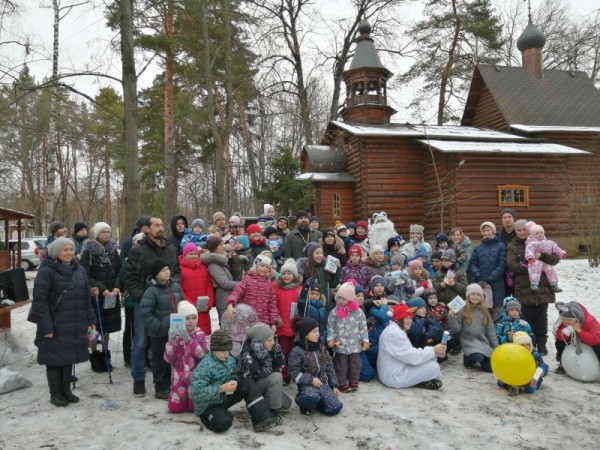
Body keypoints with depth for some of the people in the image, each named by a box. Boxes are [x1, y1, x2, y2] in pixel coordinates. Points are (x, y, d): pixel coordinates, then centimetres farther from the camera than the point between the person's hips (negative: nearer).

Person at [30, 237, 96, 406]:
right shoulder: (46, 271, -11)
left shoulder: (79, 270, 8)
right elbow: (39, 300, -15)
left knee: (69, 356, 14)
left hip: (74, 325, 6)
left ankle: (66, 390, 28)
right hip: (55, 325, -6)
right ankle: (55, 394, 19)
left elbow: (85, 297, 13)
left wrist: (90, 320, 10)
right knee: (55, 358, 5)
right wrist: (46, 326, -19)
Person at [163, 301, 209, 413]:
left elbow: (204, 354, -21)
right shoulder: (175, 335, -5)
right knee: (175, 407, 2)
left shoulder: (200, 334, -6)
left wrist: (189, 340, -32)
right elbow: (168, 359, -9)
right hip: (179, 375, 1)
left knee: (194, 406, -1)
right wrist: (171, 342, -26)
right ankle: (183, 394, 29)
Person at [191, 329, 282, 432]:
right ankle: (206, 416, 2)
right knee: (224, 422, -33)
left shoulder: (231, 360, -3)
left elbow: (235, 377, 12)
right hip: (208, 405, -7)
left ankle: (262, 418, -17)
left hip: (225, 397, 7)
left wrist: (233, 383, -13)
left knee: (247, 383, -11)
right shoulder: (204, 367, -25)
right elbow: (196, 393, -31)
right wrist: (221, 388, -35)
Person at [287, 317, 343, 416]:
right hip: (307, 385, -5)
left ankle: (317, 400, 19)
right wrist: (311, 380, -18)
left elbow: (329, 368, 14)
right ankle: (306, 405, -1)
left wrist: (334, 385, 9)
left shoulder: (321, 348, 9)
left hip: (323, 383, 6)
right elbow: (294, 372, -12)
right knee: (311, 399, -39)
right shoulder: (297, 351, -9)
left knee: (335, 409, -10)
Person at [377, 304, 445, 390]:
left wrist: (435, 352, -3)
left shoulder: (395, 330, 14)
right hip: (394, 377, -11)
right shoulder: (394, 333, -21)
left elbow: (410, 352, 8)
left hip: (394, 371, 11)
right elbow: (412, 357, -24)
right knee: (434, 367, -13)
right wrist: (434, 350, -16)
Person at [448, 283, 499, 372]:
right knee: (478, 357, -33)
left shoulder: (484, 311, 10)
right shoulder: (462, 310, -4)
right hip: (469, 341, -4)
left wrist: (496, 347, 6)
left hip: (483, 342, 4)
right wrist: (452, 317, -23)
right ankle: (468, 358, 2)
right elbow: (456, 329, -6)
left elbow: (491, 330, 12)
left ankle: (481, 359, 23)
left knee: (490, 367, -9)